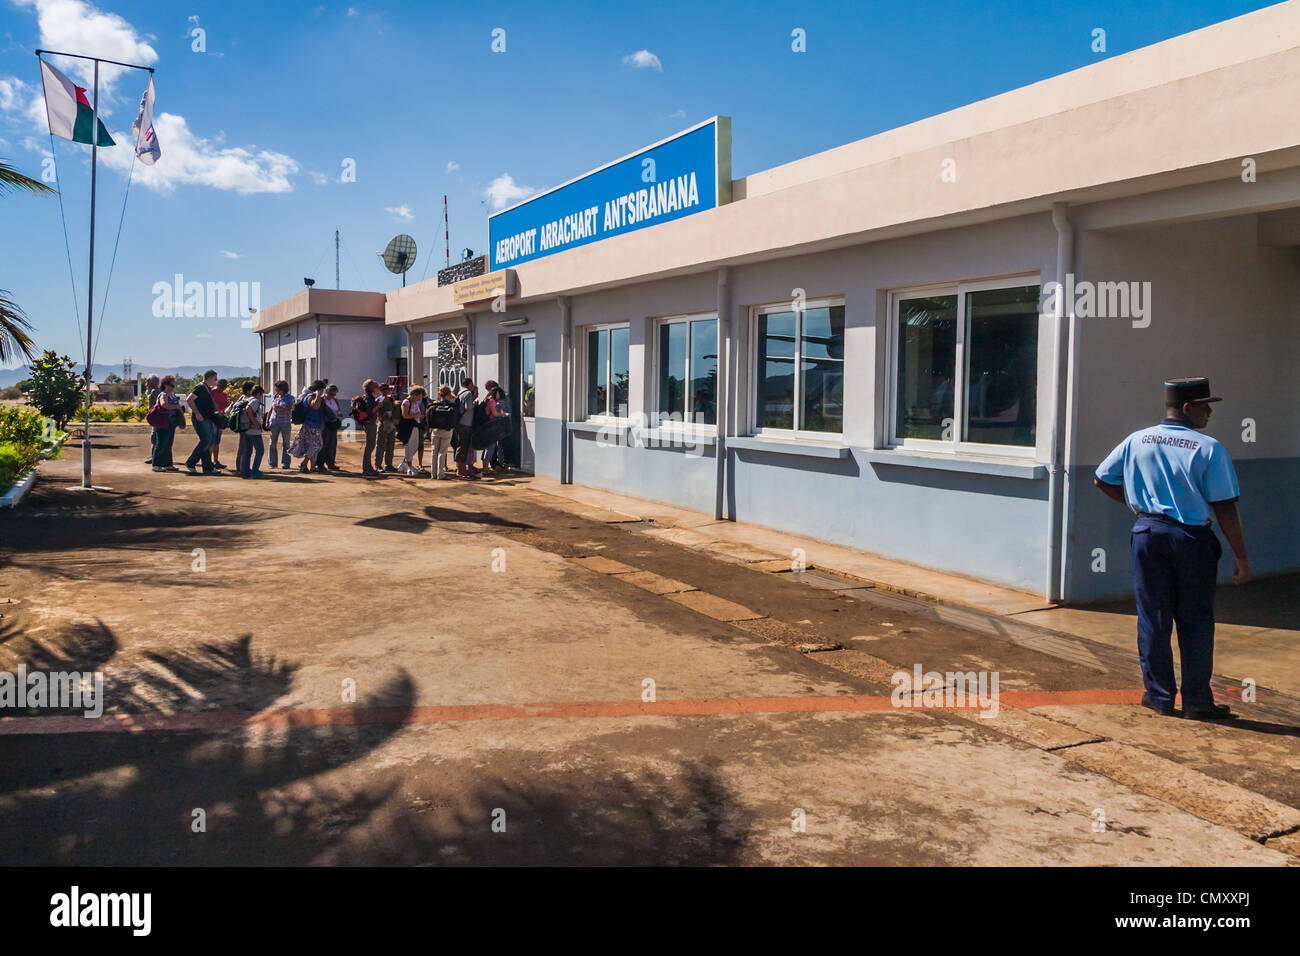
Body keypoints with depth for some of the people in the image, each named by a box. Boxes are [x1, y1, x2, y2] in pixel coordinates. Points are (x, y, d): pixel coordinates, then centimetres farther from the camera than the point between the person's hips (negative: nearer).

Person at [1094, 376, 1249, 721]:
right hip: (1193, 538, -3)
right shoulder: (1209, 448, -9)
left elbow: (1102, 479, 10)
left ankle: (1160, 696, 17)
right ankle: (1197, 701, 14)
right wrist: (1241, 556, -4)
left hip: (1148, 533, 3)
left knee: (1153, 618, 10)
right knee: (1195, 621, 9)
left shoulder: (1137, 441, 2)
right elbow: (1225, 508, -10)